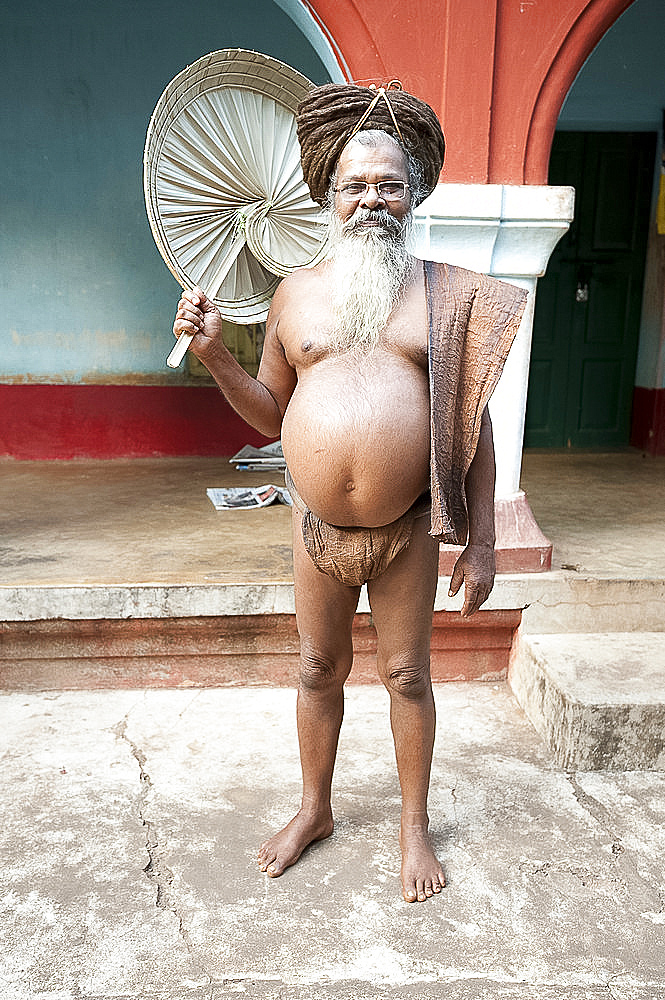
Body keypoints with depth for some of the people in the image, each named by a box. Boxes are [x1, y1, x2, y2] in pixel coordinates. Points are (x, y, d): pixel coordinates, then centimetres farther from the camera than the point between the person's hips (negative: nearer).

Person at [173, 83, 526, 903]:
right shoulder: (297, 293, 4)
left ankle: (414, 824, 36)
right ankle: (314, 810, 41)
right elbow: (270, 413, 10)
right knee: (319, 669, 17)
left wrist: (480, 544, -3)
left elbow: (473, 427, -1)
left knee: (407, 676, 12)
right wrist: (213, 354, -7)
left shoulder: (448, 294, -1)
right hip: (317, 528, 2)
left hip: (408, 533, -2)